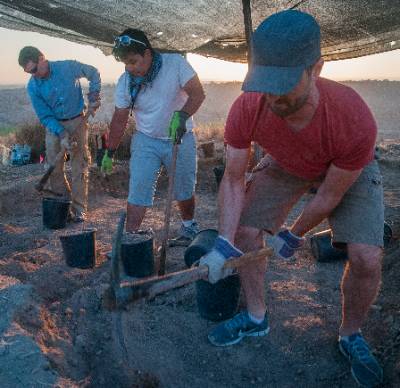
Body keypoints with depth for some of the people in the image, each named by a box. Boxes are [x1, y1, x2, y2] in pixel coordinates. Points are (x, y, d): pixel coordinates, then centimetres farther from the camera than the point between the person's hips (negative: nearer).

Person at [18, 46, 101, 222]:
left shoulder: (69, 67, -16)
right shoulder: (33, 87, -11)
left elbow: (94, 73, 1)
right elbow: (45, 116, -10)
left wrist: (94, 98, -7)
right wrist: (62, 134, -22)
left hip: (76, 121, -2)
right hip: (53, 124, 2)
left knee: (79, 166, -3)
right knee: (54, 167, 1)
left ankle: (79, 208, 2)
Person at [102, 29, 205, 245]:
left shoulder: (175, 63, -13)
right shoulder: (125, 82, -5)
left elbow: (197, 93, -17)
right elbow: (119, 119, 2)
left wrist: (181, 115, -35)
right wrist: (109, 153, 4)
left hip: (180, 138, -1)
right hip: (146, 141, 1)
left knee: (184, 190, 11)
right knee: (138, 191, -8)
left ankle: (189, 226, 35)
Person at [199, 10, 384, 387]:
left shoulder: (354, 118, -41)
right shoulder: (247, 108, -33)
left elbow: (330, 194, -25)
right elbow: (233, 180, -21)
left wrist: (294, 235, -11)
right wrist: (224, 244, -31)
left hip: (349, 170, -2)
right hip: (284, 165, 3)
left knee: (366, 259, -17)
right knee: (244, 231, -6)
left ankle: (351, 336, 15)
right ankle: (256, 317, 19)